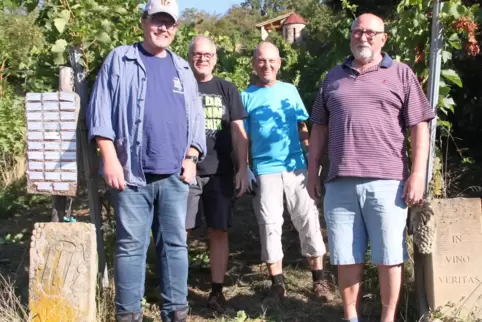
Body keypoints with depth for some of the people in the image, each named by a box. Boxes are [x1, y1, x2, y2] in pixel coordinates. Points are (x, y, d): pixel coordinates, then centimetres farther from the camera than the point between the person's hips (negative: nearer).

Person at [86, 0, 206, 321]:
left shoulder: (183, 69, 17)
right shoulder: (120, 60, 5)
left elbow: (196, 118, 15)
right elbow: (101, 110, -2)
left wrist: (191, 157, 3)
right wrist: (110, 159, -9)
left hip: (174, 176, 4)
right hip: (133, 173, -3)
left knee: (175, 244, 8)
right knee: (131, 246, 2)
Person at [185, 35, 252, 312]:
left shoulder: (227, 89, 9)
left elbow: (238, 132, 7)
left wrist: (243, 170, 1)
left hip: (220, 173, 2)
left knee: (219, 231, 5)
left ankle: (217, 291, 16)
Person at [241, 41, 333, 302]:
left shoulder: (290, 90, 10)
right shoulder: (247, 96, 4)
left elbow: (302, 128, 13)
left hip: (297, 166, 2)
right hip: (265, 169, -1)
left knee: (308, 220, 3)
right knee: (270, 224, 2)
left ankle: (319, 278, 14)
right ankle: (277, 282, 12)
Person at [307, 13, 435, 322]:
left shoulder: (401, 74, 7)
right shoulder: (334, 77, 16)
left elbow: (419, 127, 2)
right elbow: (320, 127, 17)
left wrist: (418, 173, -7)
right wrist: (313, 171, 11)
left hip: (387, 182, -2)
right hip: (340, 183, 3)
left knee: (389, 256, 4)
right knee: (347, 257, 8)